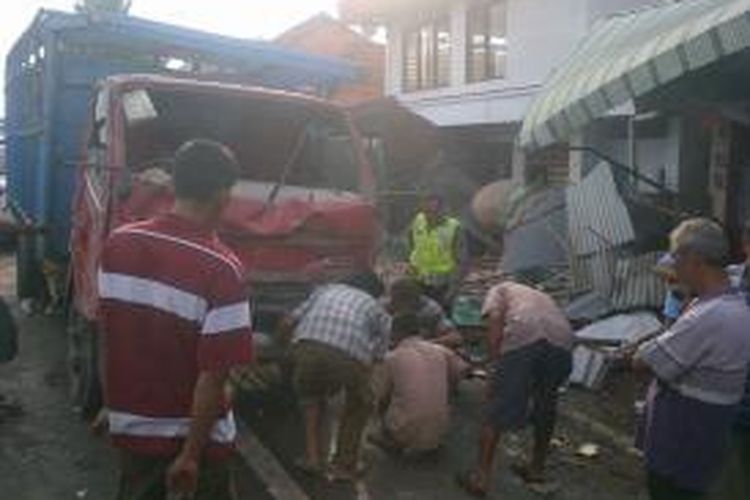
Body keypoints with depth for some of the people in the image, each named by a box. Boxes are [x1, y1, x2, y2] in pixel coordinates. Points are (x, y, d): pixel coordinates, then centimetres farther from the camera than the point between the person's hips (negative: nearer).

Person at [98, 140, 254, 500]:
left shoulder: (118, 244, -6)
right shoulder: (221, 269, -23)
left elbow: (106, 330, 4)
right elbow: (213, 374, -22)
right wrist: (192, 454, -13)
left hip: (131, 423, 5)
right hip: (196, 433, -5)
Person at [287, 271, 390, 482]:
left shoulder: (325, 289, 33)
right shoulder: (378, 310, 28)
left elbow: (290, 322, 27)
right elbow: (378, 355, 20)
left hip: (307, 348, 2)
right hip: (350, 357, -2)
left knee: (311, 395, 33)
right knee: (358, 407, 27)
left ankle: (313, 457, 31)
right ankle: (344, 466, 30)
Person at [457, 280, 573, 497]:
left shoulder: (500, 289, 29)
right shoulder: (543, 297, 43)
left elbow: (495, 319, 5)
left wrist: (497, 368, 5)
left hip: (523, 336, -5)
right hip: (562, 341, 5)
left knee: (497, 409, 5)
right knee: (545, 406, 25)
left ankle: (481, 477, 6)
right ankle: (537, 471, 36)